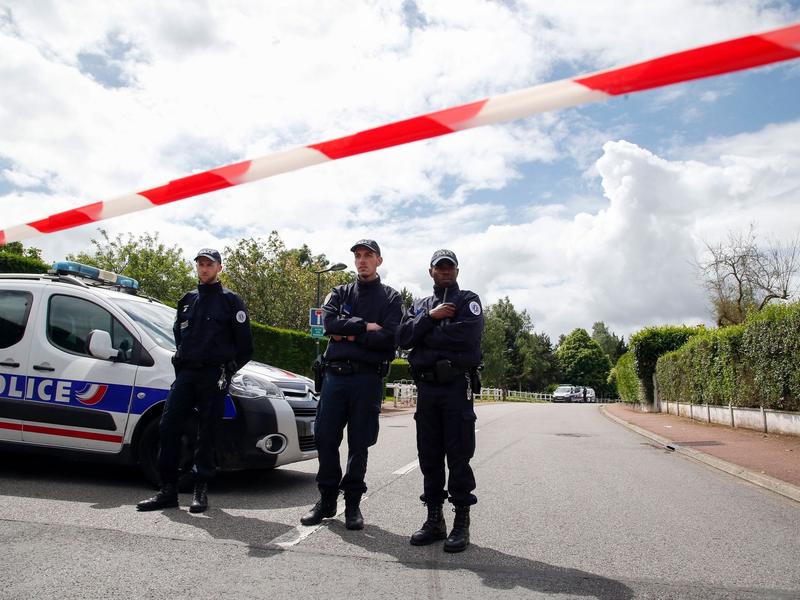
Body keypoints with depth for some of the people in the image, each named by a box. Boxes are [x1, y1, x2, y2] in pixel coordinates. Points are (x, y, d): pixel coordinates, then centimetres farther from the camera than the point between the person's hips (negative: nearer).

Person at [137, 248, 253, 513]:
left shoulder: (230, 300, 2)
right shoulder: (187, 300, 18)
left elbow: (245, 345, 1)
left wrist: (228, 368, 1)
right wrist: (181, 360, 16)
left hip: (213, 376, -5)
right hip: (185, 373, 5)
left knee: (207, 432, -1)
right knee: (168, 427, -1)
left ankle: (201, 491, 9)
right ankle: (168, 489, 7)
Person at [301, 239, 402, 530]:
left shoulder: (390, 297, 9)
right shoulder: (340, 293, 17)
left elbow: (389, 337, -8)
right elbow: (329, 322, -3)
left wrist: (349, 334, -6)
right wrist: (365, 326, -9)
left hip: (368, 377, -2)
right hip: (335, 374, 3)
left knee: (359, 443, 3)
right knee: (326, 438, 2)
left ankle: (353, 503, 15)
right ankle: (327, 500, 16)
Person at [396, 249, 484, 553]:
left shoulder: (468, 300, 6)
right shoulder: (419, 305, 20)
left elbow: (466, 335, -14)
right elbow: (403, 337, 3)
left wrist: (424, 335, -5)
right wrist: (431, 317, -9)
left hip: (457, 386, -4)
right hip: (426, 387, 5)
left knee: (458, 456, -2)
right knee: (429, 455, 7)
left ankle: (461, 523, 7)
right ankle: (434, 520, 17)